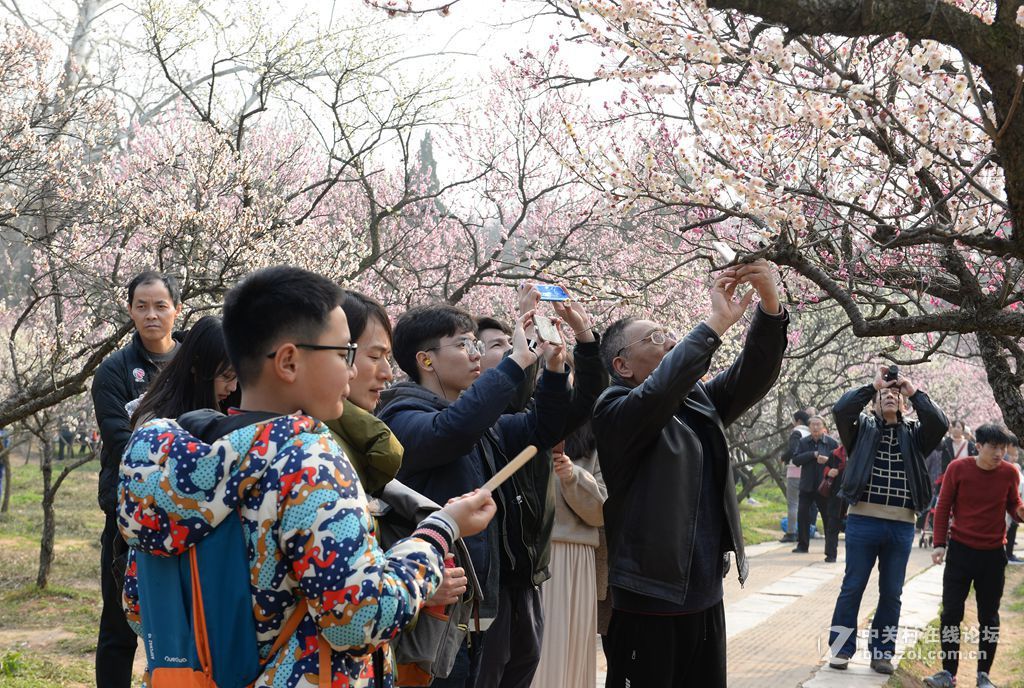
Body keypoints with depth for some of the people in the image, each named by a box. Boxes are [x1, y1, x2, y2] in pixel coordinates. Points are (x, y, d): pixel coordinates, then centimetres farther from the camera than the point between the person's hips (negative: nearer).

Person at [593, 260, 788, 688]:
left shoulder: (698, 400, 12)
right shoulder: (615, 412, -9)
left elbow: (753, 378, -1)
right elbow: (658, 392, -28)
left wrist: (770, 309, -17)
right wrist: (716, 323, -30)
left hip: (706, 599, 7)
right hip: (647, 604, -7)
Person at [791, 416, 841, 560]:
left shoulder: (832, 443, -4)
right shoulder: (803, 442, 4)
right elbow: (796, 459, -8)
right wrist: (814, 454, -18)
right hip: (807, 486, 3)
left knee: (830, 519, 2)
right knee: (803, 515, 4)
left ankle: (831, 552, 9)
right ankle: (802, 544, 18)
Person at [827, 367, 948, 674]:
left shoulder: (914, 434, 10)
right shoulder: (863, 428, 6)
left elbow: (939, 423, -8)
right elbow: (840, 410, -12)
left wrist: (914, 391, -5)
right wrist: (872, 385, -8)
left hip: (901, 527, 2)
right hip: (863, 522, -2)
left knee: (891, 592, 9)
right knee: (853, 587, 4)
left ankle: (882, 651, 19)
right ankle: (841, 648, 12)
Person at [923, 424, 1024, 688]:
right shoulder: (958, 468, -9)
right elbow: (943, 507, -2)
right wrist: (940, 544, -6)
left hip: (993, 555, 1)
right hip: (960, 550, -1)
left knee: (989, 616, 7)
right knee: (951, 613, 0)